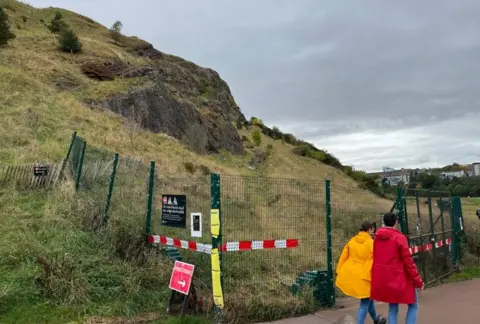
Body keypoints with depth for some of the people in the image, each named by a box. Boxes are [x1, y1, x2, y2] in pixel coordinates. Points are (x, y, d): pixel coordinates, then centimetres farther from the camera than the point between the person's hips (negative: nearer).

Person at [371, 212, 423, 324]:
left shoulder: (377, 237, 4)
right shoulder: (400, 238, -14)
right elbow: (408, 261, -14)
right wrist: (418, 281, -6)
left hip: (382, 278, 6)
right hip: (398, 278, -6)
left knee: (392, 307, 17)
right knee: (413, 305, 12)